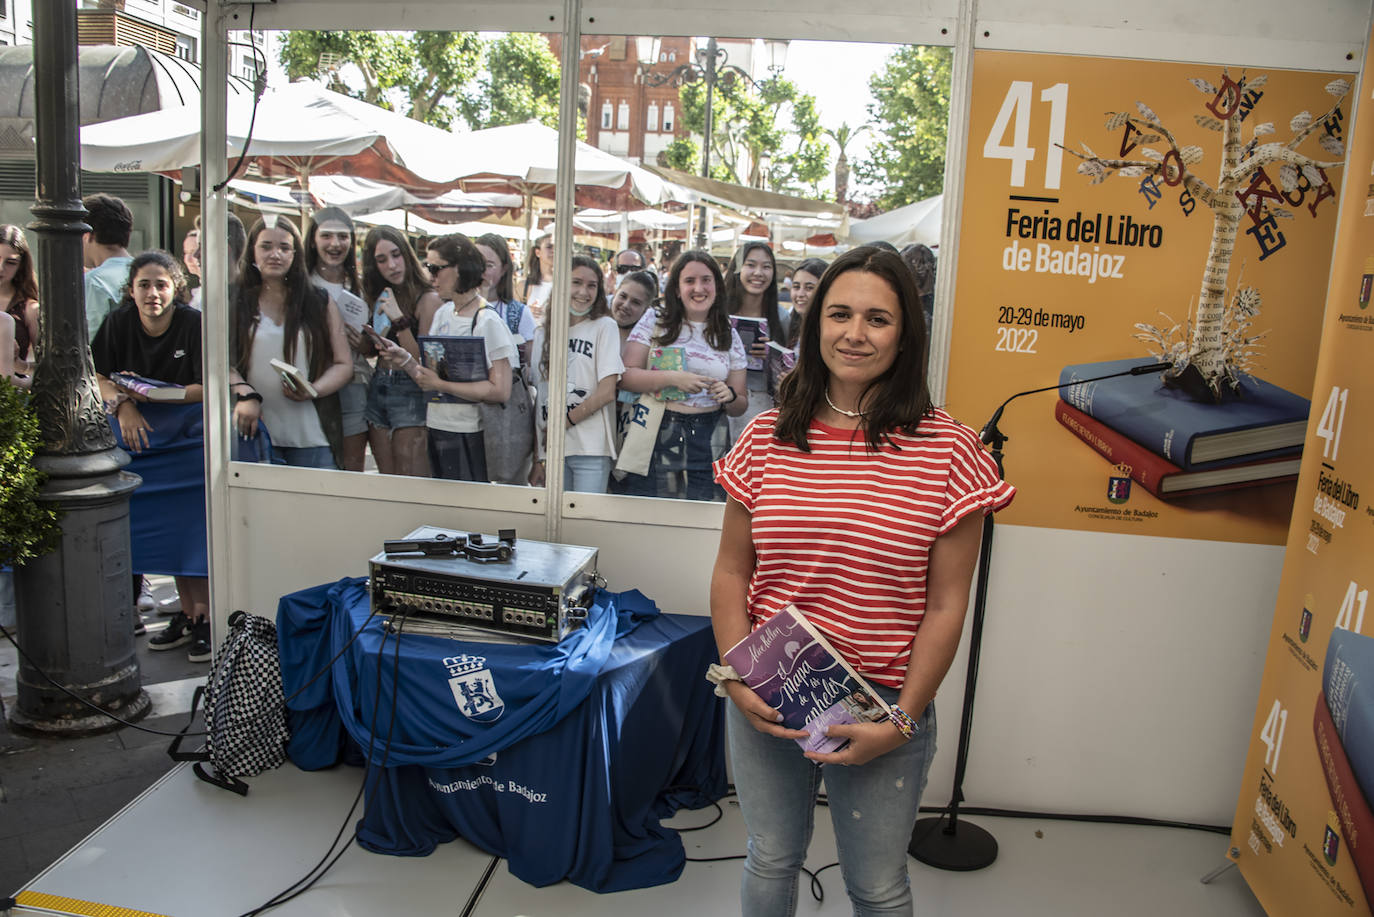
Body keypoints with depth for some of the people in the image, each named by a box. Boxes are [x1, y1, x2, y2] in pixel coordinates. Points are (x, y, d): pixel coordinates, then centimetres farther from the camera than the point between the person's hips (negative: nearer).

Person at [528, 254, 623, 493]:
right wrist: (538, 458, 6)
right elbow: (539, 397, 10)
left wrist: (560, 424, -5)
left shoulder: (604, 326, 0)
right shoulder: (543, 334, 13)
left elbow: (607, 392, -9)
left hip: (591, 449, -4)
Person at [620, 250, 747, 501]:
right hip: (655, 437, -2)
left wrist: (729, 396, -9)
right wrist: (672, 378, -17)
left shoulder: (729, 336, 12)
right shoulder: (654, 321, 6)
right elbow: (626, 376, -4)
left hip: (709, 444, 2)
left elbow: (740, 406, 13)